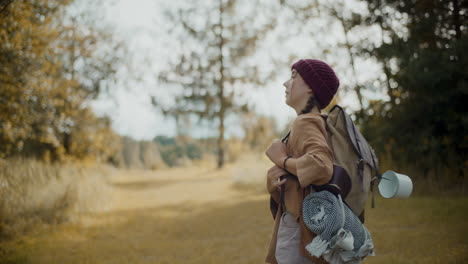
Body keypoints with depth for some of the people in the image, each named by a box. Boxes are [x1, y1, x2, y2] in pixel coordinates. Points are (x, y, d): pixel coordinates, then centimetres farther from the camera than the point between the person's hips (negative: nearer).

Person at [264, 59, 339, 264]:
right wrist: (272, 178, -11)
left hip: (298, 231, -9)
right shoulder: (310, 122, 15)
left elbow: (320, 167, -34)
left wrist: (282, 160, -18)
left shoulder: (306, 123, -13)